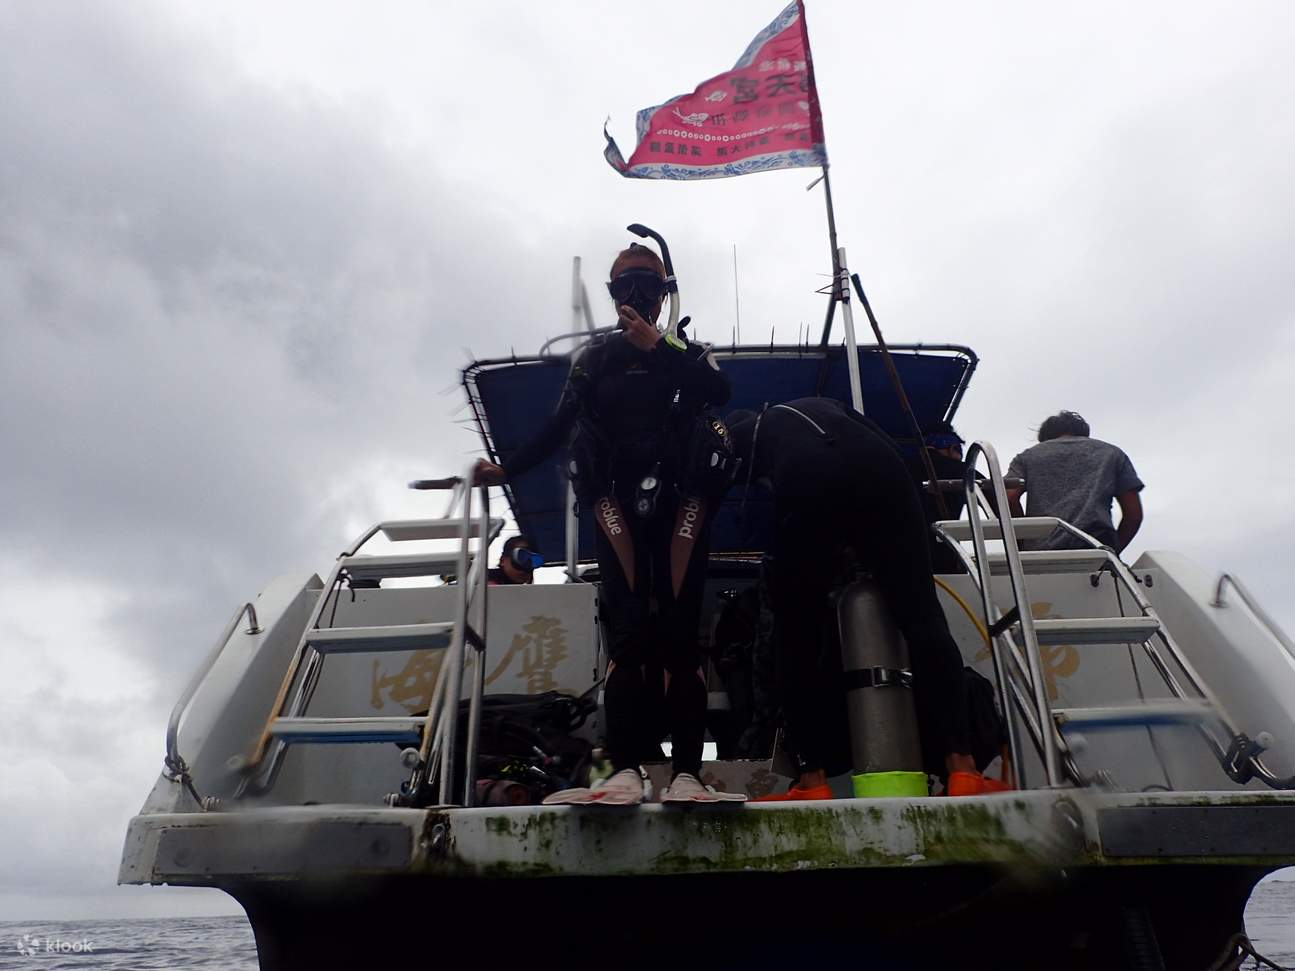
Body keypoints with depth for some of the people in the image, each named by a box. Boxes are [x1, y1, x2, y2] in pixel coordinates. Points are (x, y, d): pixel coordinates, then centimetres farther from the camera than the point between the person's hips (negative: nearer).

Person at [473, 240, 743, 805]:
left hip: (680, 500, 0)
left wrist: (656, 346, -8)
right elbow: (557, 427, 11)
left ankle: (686, 772, -11)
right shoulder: (594, 358, 21)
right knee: (626, 631, -12)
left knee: (679, 633, -8)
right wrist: (505, 469, -2)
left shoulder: (686, 351, 18)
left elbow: (719, 391, -4)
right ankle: (626, 769, -17)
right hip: (618, 501, 0)